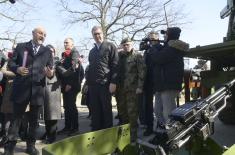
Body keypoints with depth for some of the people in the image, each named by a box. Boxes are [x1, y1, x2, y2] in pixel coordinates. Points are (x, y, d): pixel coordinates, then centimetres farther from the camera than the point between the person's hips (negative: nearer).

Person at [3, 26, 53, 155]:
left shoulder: (47, 51, 11)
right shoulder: (21, 47, 9)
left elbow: (50, 69, 6)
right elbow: (11, 63, 5)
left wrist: (50, 73, -16)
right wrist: (17, 69, -16)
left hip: (38, 89, 2)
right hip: (21, 88, -1)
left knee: (34, 119, 11)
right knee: (16, 117, 5)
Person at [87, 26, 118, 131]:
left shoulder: (110, 47, 3)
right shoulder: (92, 51, 21)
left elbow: (115, 65, -6)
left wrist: (113, 82, -15)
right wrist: (88, 82, 14)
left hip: (105, 83, -5)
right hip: (93, 85, 5)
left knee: (106, 109, 2)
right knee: (95, 111, 8)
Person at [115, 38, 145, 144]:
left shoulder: (137, 56, 0)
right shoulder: (119, 56, 13)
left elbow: (141, 72, -7)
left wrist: (139, 87, -14)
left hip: (132, 88, -5)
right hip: (120, 88, 5)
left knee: (132, 113, -3)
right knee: (122, 112, 12)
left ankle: (133, 136, 8)